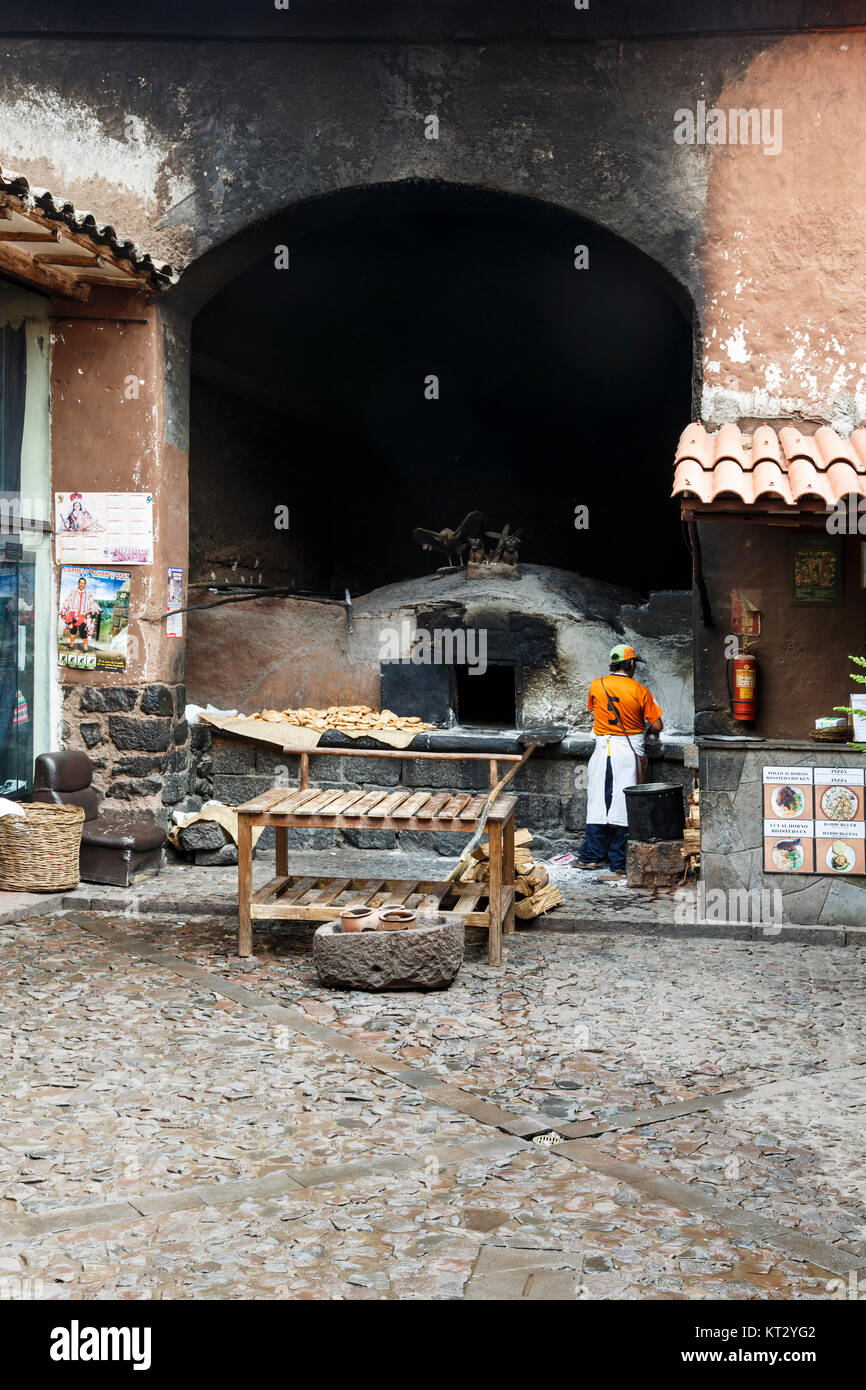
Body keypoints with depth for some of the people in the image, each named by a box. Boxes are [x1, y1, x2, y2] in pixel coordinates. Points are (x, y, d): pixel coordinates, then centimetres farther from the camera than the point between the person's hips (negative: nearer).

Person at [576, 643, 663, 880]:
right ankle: (619, 863, 2)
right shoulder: (640, 691, -5)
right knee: (624, 805, 1)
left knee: (598, 803, 8)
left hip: (603, 749, 2)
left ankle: (591, 856, 9)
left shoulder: (596, 686, 1)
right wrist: (645, 727, 19)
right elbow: (657, 726, -3)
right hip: (629, 751, -2)